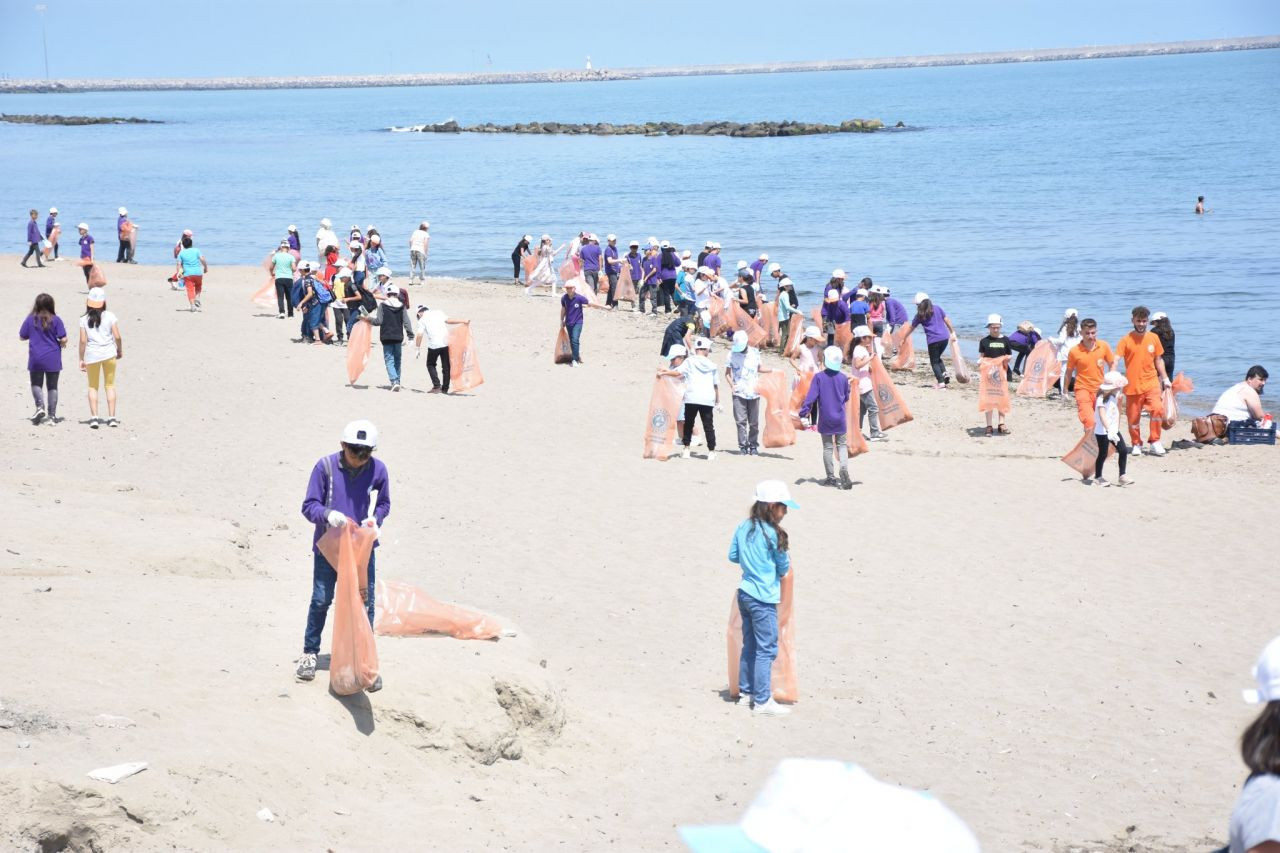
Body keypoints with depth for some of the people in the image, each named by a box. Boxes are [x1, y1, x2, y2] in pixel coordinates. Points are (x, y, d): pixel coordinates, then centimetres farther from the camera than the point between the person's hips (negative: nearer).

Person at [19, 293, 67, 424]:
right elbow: (63, 339, -10)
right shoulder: (55, 320, -7)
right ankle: (52, 415, 9)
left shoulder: (30, 319, -3)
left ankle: (40, 406, -12)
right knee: (52, 386, 9)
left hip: (36, 359, 0)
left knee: (36, 384, 13)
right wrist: (61, 345, 12)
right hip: (53, 359, 0)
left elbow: (22, 337, 3)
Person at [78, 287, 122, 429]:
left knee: (93, 386, 10)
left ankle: (94, 417, -1)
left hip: (92, 354, 0)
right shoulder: (109, 316, -2)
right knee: (110, 385, 10)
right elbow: (117, 337, -5)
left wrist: (81, 359, 2)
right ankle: (111, 417, 6)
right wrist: (120, 350, 12)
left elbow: (83, 340, -5)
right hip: (109, 353, 0)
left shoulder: (84, 320, -1)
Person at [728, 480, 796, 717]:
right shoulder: (773, 534, -18)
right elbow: (784, 568, -8)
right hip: (764, 599, -8)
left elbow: (732, 556, 12)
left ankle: (745, 692, 27)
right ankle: (763, 702, -1)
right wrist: (785, 551, 12)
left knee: (749, 646, 18)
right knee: (766, 650, -2)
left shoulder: (743, 528, 3)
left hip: (745, 593, 8)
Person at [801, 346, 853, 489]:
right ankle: (844, 468, -16)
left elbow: (811, 396, -15)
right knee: (842, 445, 9)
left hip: (825, 419, -1)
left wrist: (803, 410, -13)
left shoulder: (818, 377, -9)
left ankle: (830, 477, 8)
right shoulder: (843, 378, -2)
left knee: (827, 447, 8)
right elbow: (846, 398, 9)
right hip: (840, 418, 1)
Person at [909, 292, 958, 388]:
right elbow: (947, 321, 10)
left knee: (934, 362, 7)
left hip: (933, 340, -4)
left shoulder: (920, 315, 2)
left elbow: (911, 327, 12)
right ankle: (944, 374, 4)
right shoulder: (937, 308, 8)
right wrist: (952, 332, 19)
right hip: (945, 338, 4)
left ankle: (941, 382, -4)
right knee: (937, 358, 23)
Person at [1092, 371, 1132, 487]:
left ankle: (1122, 476, 7)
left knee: (1123, 451, 1)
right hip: (1102, 432, -8)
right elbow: (1102, 416, -28)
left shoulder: (1113, 398, 10)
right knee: (1103, 454, 2)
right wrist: (1109, 431, -36)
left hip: (1113, 430, 8)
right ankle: (1097, 477, 18)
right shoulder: (1102, 399, -19)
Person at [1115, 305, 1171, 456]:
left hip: (1151, 382, 1)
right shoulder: (1126, 340, -4)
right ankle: (1136, 444, 24)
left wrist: (1165, 378, 14)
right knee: (1133, 416, 5)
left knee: (1158, 409, -18)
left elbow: (1158, 360, 17)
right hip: (1133, 385, -1)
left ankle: (1154, 442, -7)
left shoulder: (1153, 338, 6)